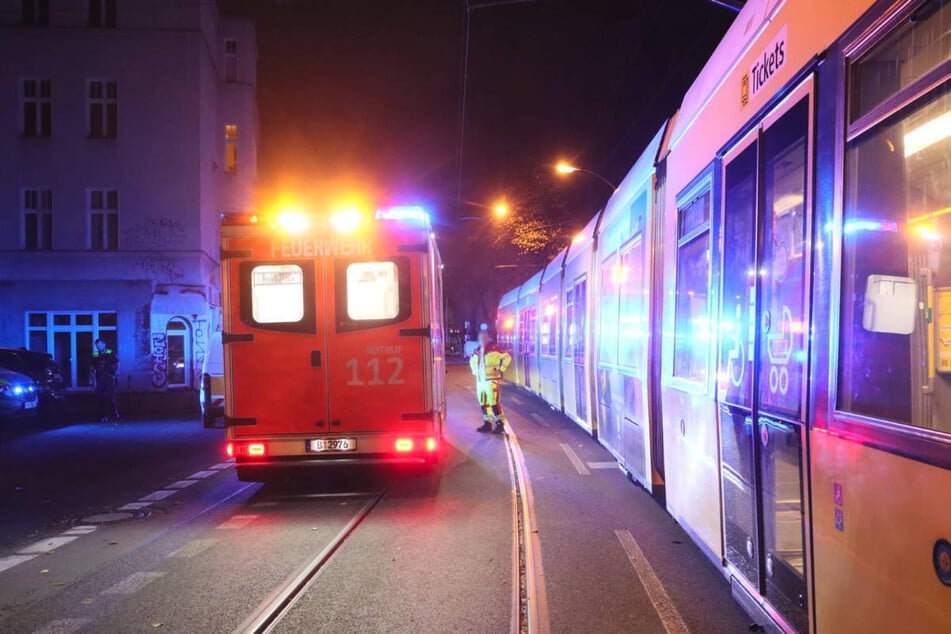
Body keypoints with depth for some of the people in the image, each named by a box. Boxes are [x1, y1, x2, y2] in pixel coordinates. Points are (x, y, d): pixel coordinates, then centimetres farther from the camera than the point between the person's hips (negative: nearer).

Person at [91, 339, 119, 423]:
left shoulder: (110, 354, 3)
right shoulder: (95, 355, 10)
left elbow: (117, 365, 8)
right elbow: (93, 370, 11)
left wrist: (115, 374, -3)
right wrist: (94, 381, 3)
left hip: (109, 379, -3)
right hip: (99, 380, 3)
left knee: (111, 397, -11)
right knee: (100, 399, 1)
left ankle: (115, 414, -3)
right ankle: (103, 417, 6)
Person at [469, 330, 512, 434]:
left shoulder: (494, 349, -9)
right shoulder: (477, 351, 13)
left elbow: (507, 357, -12)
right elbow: (472, 360, 33)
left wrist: (500, 370, -12)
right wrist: (474, 370, 20)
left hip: (491, 380, -7)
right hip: (480, 380, 8)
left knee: (494, 402, -12)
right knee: (483, 403, 11)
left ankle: (500, 424, -6)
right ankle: (487, 424, 20)